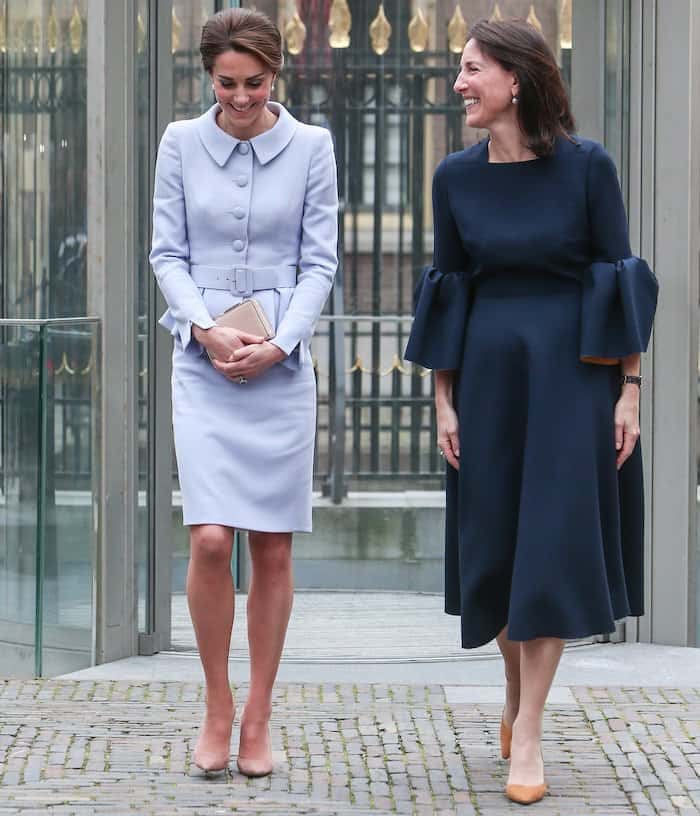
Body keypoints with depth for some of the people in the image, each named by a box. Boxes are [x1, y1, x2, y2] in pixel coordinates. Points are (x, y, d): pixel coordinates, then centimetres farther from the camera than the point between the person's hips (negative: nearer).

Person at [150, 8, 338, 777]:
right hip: (203, 363, 0)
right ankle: (217, 708, 7)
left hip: (282, 366, 1)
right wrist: (205, 327, -11)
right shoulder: (181, 143, 3)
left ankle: (257, 717, 13)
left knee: (273, 548, 3)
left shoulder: (311, 147, 2)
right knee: (210, 539, -11)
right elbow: (167, 253, 4)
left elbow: (319, 261, 2)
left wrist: (278, 343, -10)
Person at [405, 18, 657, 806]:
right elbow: (447, 292, 6)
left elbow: (620, 280, -5)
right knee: (497, 543, 9)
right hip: (489, 374, 3)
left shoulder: (587, 165, -8)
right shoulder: (456, 177, 1)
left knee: (552, 545, -5)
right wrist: (443, 400, 3)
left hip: (572, 374, -3)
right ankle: (517, 691, 32)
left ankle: (527, 734, -1)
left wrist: (629, 388, -8)